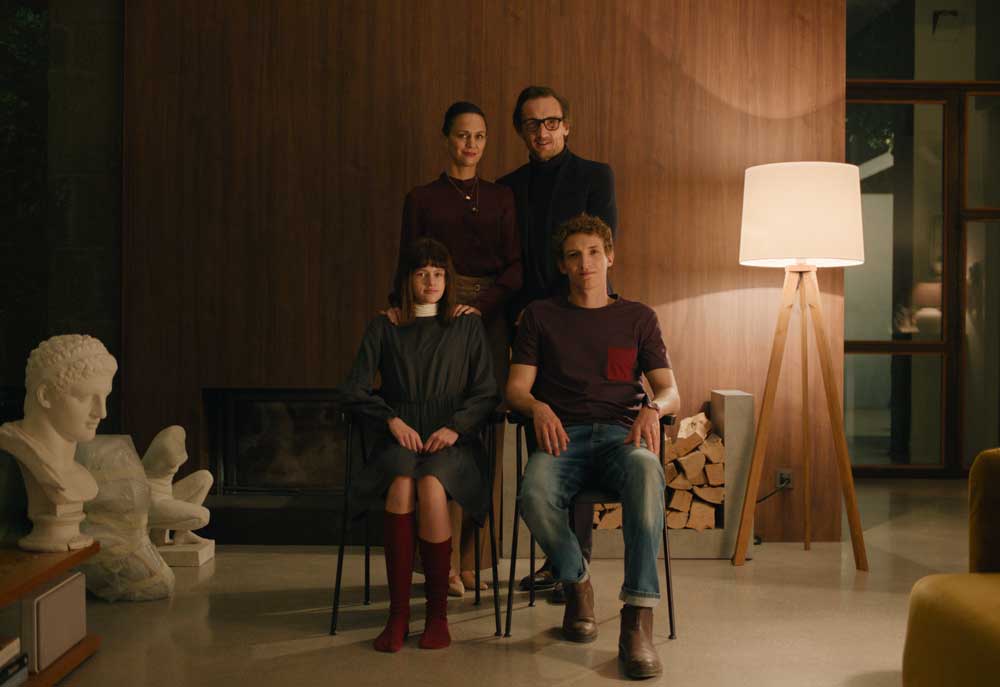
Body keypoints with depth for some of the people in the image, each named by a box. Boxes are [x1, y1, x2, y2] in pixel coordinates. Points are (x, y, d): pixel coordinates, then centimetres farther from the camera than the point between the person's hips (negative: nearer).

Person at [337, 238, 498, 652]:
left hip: (452, 437, 0)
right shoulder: (383, 328, 14)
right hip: (400, 436, 1)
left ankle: (438, 612, -23)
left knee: (430, 486, -34)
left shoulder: (467, 327, 14)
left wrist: (455, 427, -9)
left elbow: (486, 394, 8)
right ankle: (398, 613, -29)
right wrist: (392, 420, -8)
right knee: (401, 483, -35)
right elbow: (351, 392, 7)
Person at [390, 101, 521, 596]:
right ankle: (445, 561, -4)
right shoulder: (422, 199, 9)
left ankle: (474, 560, 5)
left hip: (489, 318, 2)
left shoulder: (501, 198, 13)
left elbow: (516, 266, 4)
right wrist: (402, 309, -14)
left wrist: (480, 306, -12)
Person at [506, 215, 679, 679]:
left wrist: (653, 408, -12)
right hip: (563, 436, 0)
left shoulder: (638, 317, 20)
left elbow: (670, 391, 13)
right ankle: (576, 583, -5)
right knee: (534, 495, -36)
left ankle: (638, 619, -40)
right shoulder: (540, 315, 19)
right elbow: (515, 388, 10)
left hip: (620, 434, 0)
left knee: (646, 471, -39)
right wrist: (538, 408, -14)